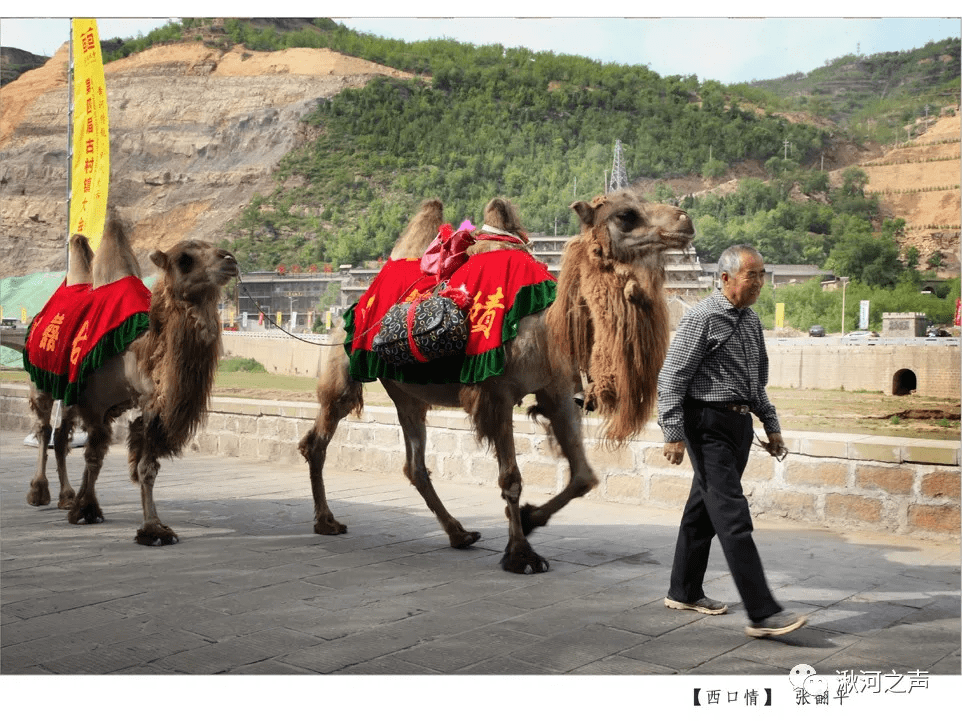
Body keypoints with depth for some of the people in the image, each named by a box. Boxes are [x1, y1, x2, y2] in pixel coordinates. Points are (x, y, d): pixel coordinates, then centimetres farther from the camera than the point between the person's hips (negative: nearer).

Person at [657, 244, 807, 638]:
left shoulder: (751, 319, 14)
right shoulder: (702, 318, -12)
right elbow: (671, 377, -14)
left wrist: (771, 425, 23)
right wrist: (674, 434, -18)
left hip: (738, 422, 9)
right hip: (709, 424, -9)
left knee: (705, 509, 15)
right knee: (732, 515, -10)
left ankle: (684, 592, 27)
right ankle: (762, 613, -11)